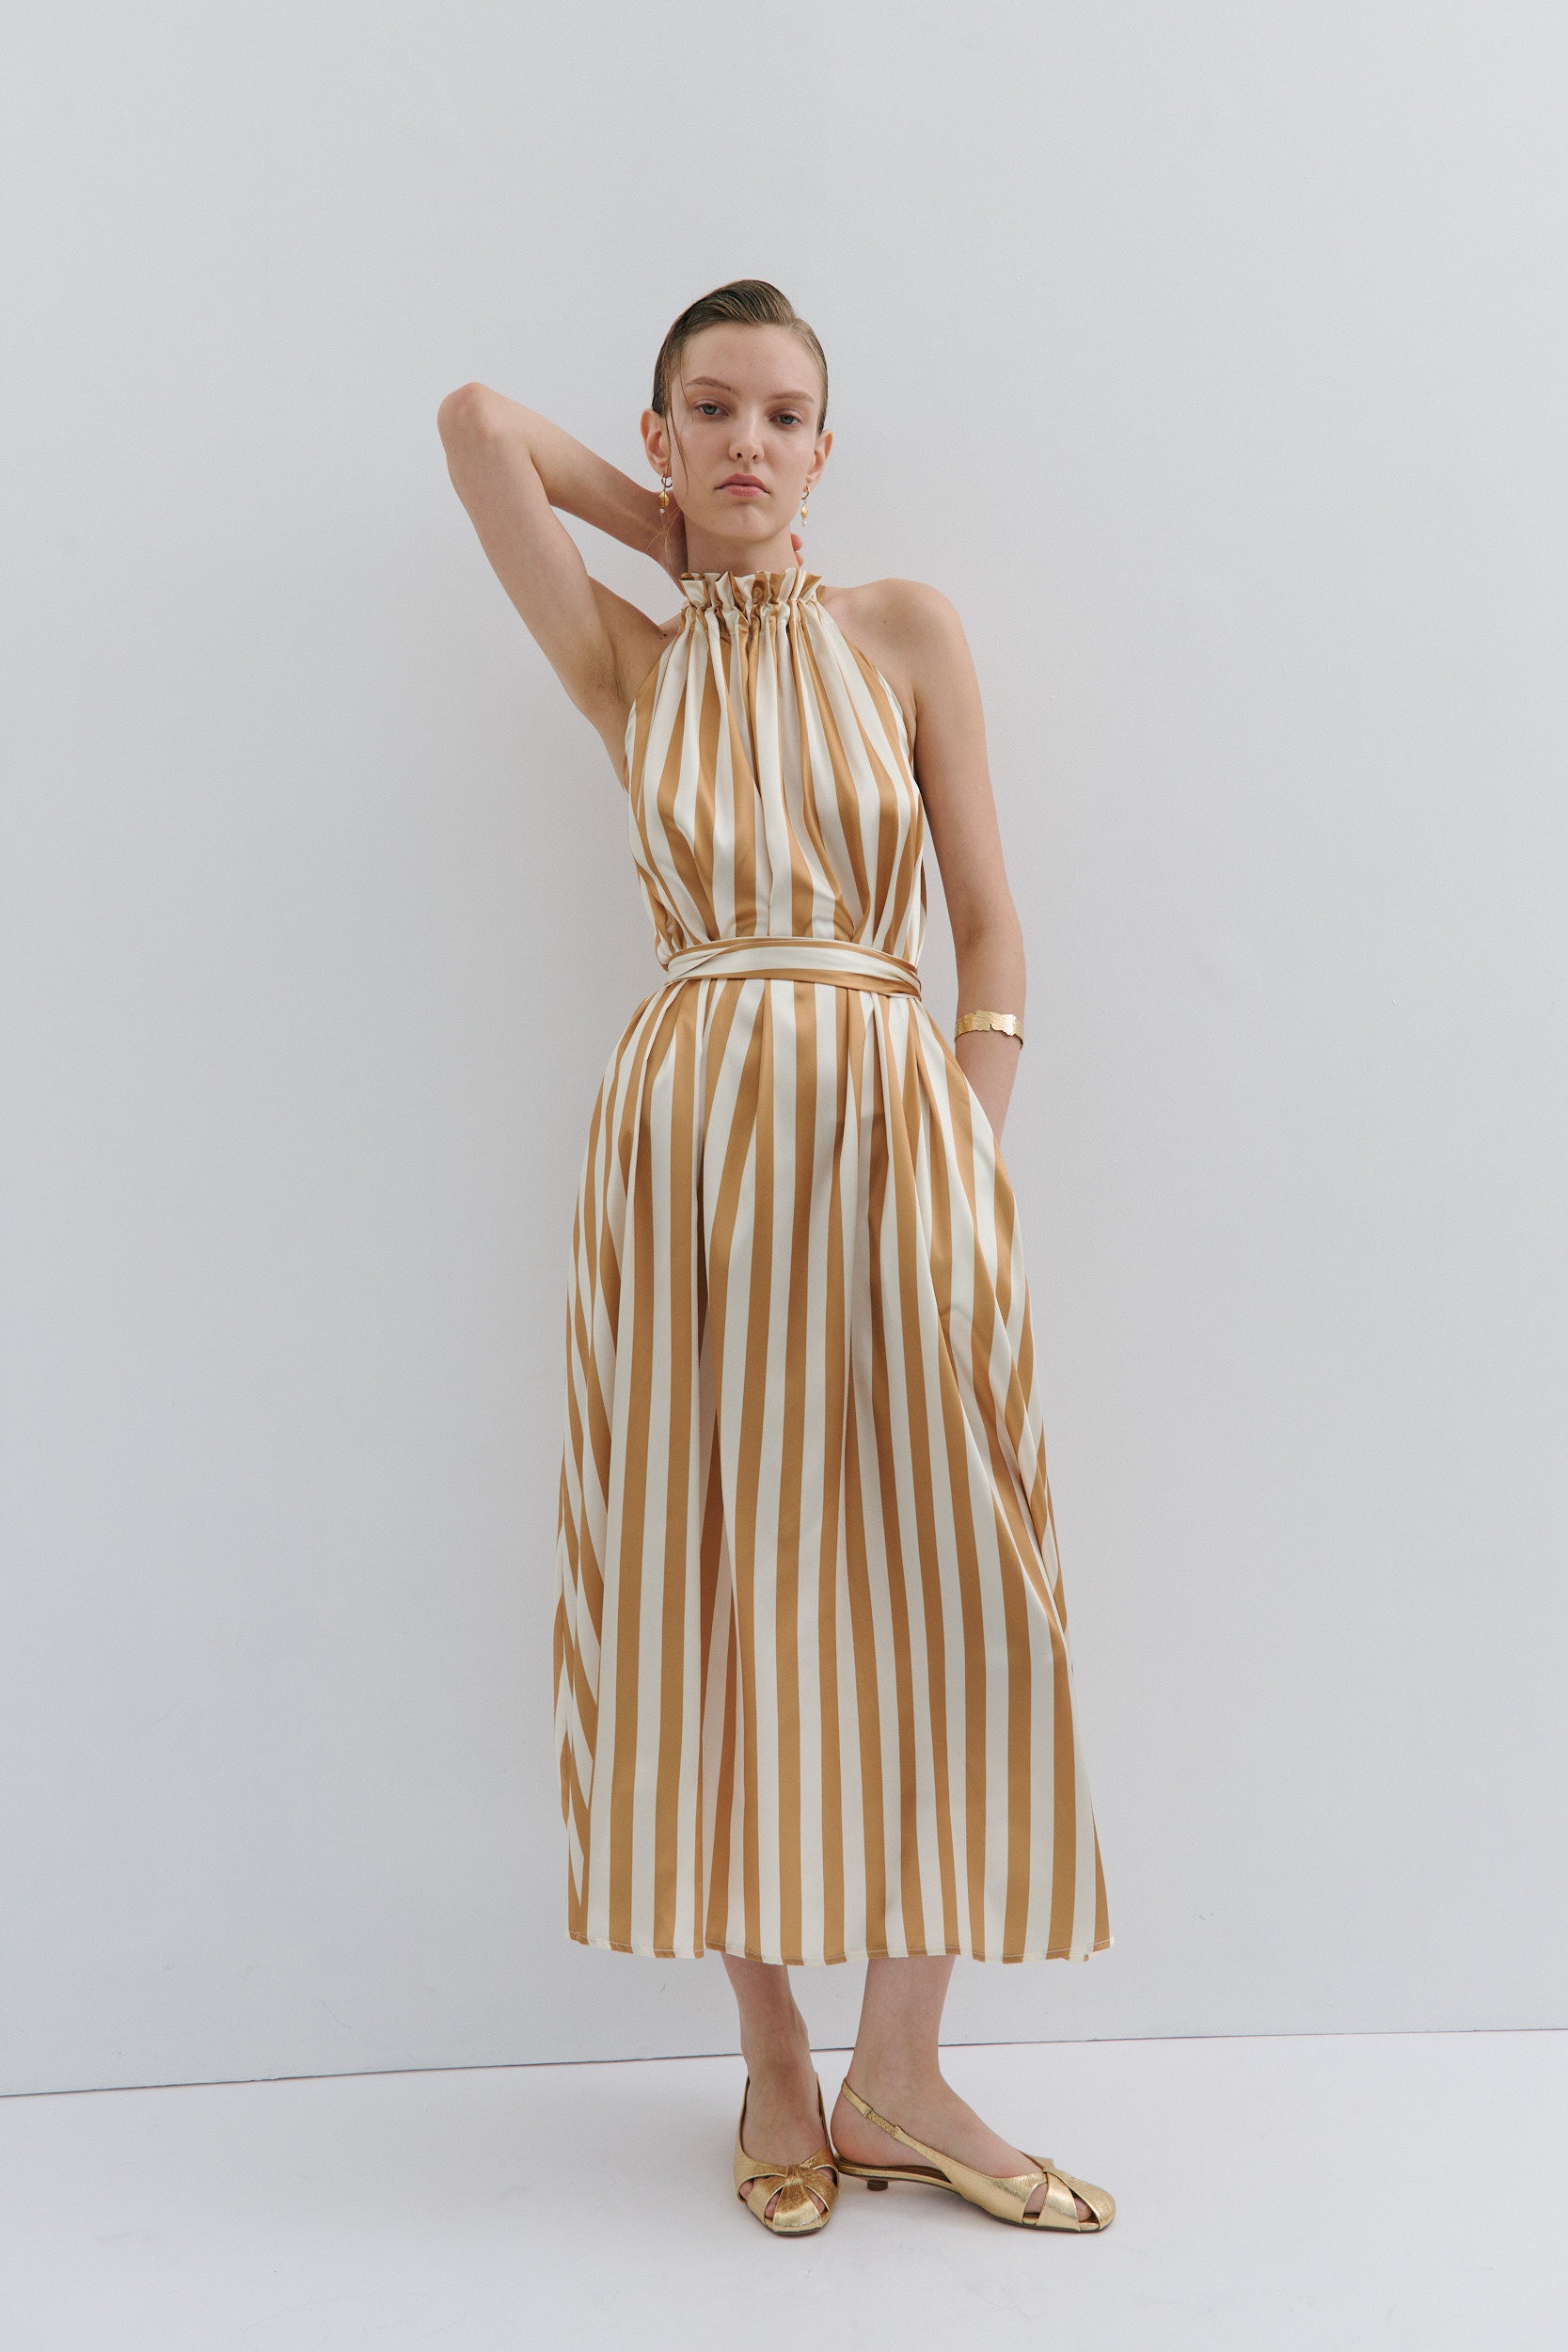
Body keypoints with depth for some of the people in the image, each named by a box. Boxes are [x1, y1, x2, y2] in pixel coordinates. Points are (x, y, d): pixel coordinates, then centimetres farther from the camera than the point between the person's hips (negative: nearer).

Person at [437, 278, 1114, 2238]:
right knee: (717, 1583, 3)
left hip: (893, 1126, 0)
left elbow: (990, 919, 5)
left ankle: (898, 2078, 14)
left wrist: (969, 1154, -6)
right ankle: (774, 2059, 18)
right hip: (686, 1136, 1)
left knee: (918, 1580, 0)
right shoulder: (628, 665, 11)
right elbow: (479, 421, 7)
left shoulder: (905, 630, 8)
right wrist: (672, 531, 15)